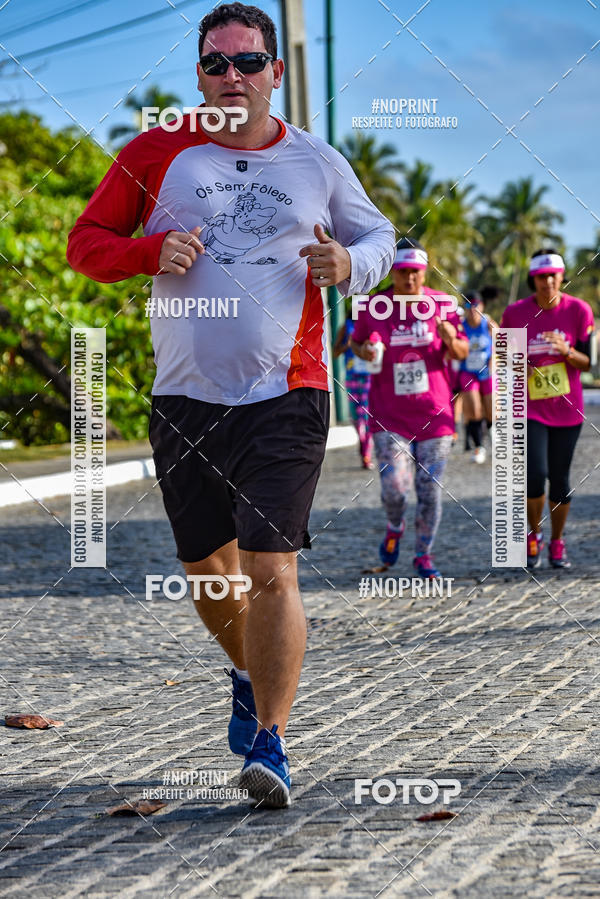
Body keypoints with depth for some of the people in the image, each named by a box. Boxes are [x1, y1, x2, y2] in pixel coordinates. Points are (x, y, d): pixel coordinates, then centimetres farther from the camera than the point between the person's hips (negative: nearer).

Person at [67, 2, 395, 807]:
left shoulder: (318, 164, 7)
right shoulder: (158, 154, 5)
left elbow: (379, 236, 21)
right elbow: (86, 243, 9)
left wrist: (351, 266, -3)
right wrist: (152, 252, -11)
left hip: (287, 398, -2)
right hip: (186, 399, 2)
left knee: (271, 572, -12)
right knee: (207, 570, 12)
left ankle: (270, 744, -7)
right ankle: (250, 675, 42)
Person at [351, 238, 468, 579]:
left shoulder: (442, 304, -1)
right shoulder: (373, 308, -1)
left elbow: (462, 353, 5)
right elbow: (356, 341, 14)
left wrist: (451, 340, -18)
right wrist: (364, 351, -9)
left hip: (434, 414, 1)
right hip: (389, 417, -1)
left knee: (430, 490, 2)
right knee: (394, 488, -12)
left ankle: (424, 556, 19)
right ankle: (395, 528, 21)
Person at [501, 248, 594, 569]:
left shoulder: (579, 311, -5)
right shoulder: (515, 313, -6)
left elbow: (587, 363, -3)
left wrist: (566, 352, -23)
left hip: (567, 410, 1)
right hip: (530, 409, -1)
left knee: (560, 480, 5)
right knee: (535, 475, -15)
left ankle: (557, 543, 24)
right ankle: (534, 534, 10)